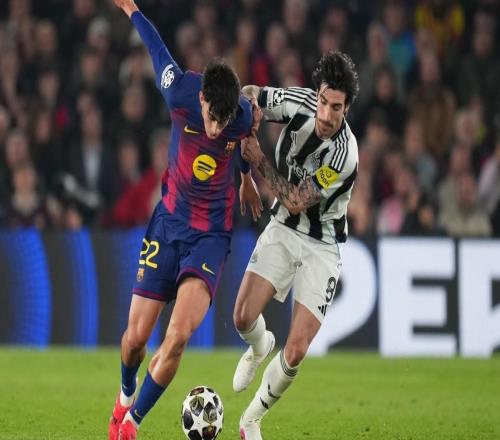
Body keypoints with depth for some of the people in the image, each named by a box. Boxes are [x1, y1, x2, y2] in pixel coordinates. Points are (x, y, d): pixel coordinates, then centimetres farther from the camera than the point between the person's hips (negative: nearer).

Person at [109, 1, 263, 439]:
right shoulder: (180, 92, -19)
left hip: (212, 234, -1)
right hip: (169, 222, 1)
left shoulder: (245, 114, -18)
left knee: (180, 334, -22)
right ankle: (126, 398, 37)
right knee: (136, 338, 2)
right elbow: (159, 50, 2)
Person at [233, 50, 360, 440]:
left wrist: (260, 162, -17)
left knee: (295, 354, -13)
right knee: (244, 318, -11)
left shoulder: (345, 156, -29)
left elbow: (296, 202, -21)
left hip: (321, 247, -4)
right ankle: (260, 348, 29)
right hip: (283, 230, 4)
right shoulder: (301, 103, -16)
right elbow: (248, 97, 1)